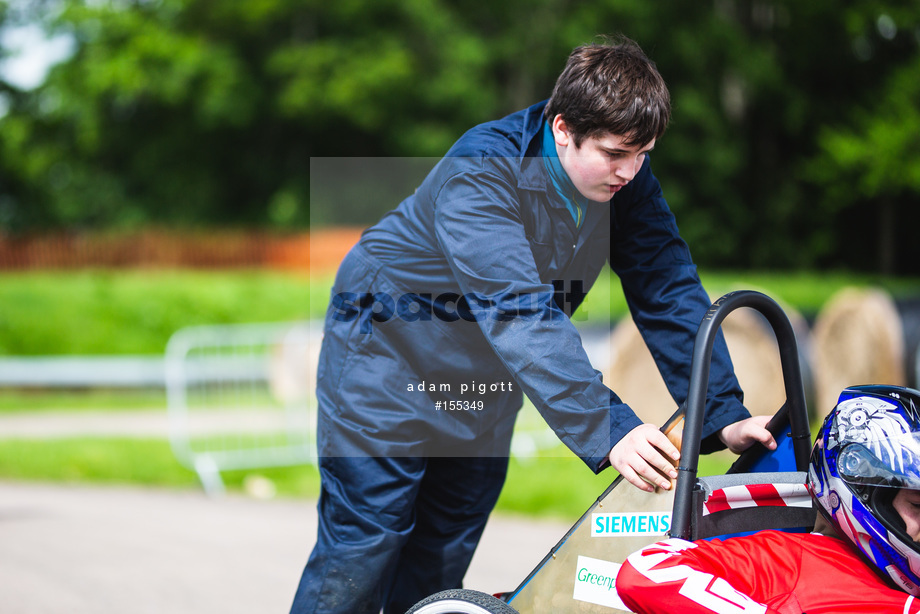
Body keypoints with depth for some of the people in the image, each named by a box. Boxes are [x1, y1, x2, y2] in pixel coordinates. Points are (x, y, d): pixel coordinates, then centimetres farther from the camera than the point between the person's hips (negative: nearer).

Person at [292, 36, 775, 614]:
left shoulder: (626, 176, -12)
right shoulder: (481, 172, -32)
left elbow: (668, 292, -11)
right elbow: (519, 312, -42)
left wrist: (724, 415, -22)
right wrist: (607, 428, -51)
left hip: (488, 381, 7)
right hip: (390, 352, -6)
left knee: (447, 554, 9)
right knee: (363, 546, -10)